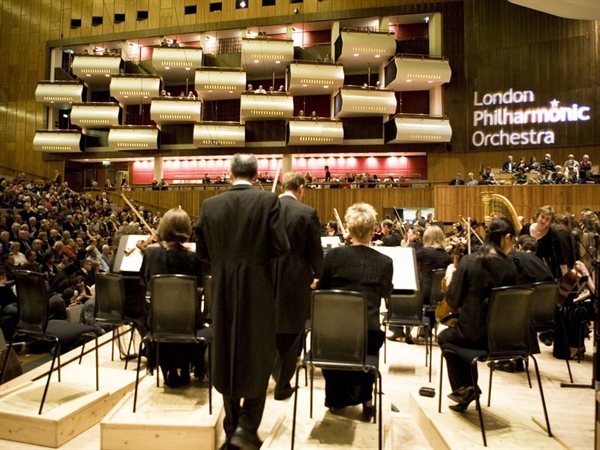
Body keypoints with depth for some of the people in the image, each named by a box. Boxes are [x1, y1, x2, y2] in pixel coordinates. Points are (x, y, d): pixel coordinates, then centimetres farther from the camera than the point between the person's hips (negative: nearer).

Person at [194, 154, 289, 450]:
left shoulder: (210, 205, 0)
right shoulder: (268, 200, -9)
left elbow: (202, 253, 3)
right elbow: (281, 246, -13)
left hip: (222, 291, 4)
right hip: (257, 288, -3)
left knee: (226, 356, 15)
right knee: (258, 357, 10)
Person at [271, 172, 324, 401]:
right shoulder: (307, 213, -11)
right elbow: (315, 251, -7)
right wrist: (318, 276, 10)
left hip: (268, 279, 4)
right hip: (295, 280, -4)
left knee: (270, 329, 22)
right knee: (290, 335, 9)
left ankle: (269, 371, 36)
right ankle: (282, 386, 19)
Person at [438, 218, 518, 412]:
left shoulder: (469, 261, -13)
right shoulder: (510, 267, -6)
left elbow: (453, 300, -8)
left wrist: (451, 279, 7)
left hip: (473, 334, -4)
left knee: (444, 337, 31)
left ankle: (463, 388, 30)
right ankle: (469, 387, 36)